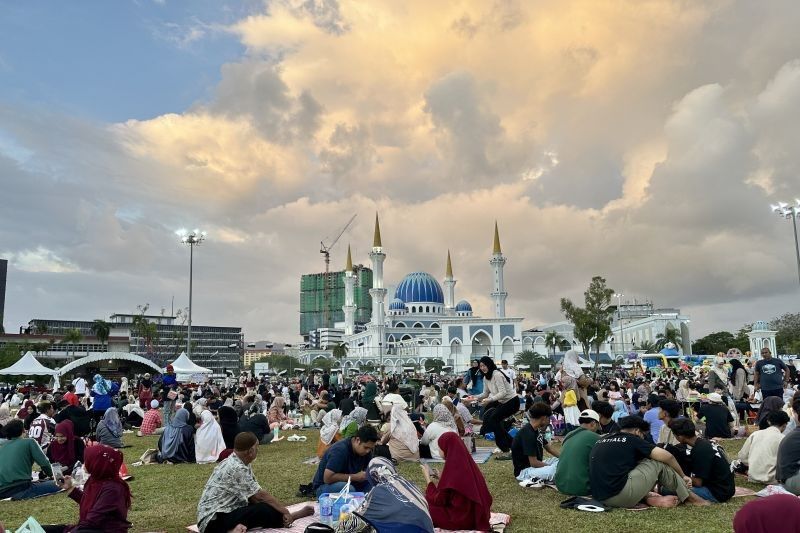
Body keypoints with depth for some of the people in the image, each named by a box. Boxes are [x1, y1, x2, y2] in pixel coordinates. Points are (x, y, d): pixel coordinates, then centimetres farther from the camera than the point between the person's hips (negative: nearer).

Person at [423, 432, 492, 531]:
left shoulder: (451, 468, -23)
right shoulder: (468, 463, -1)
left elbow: (437, 500, -14)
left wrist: (428, 478, -4)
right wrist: (442, 478, 15)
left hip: (460, 519, -7)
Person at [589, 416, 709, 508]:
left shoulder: (601, 441, 20)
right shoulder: (631, 439, 2)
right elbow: (667, 456, 5)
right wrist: (683, 476, 24)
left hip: (600, 497, 7)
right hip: (621, 495, -7)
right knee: (658, 463, 10)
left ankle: (649, 498, 7)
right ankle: (689, 497, 26)